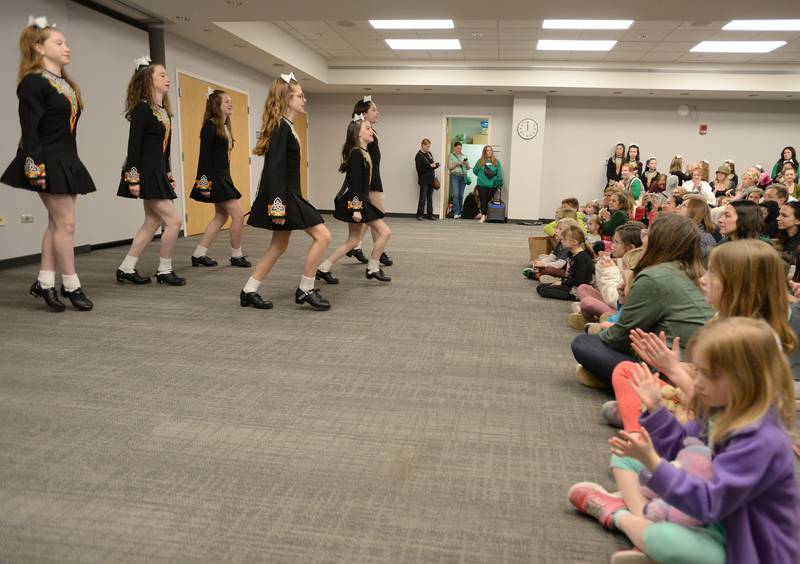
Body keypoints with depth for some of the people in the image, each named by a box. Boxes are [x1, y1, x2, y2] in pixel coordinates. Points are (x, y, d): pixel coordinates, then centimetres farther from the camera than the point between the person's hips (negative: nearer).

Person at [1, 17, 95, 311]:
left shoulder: (66, 84, 17)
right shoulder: (33, 83, -9)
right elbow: (29, 129, -14)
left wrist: (70, 162, 14)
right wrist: (34, 169, -19)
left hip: (67, 162, 9)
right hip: (49, 164, -9)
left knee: (57, 223, 9)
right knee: (65, 223, -6)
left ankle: (44, 282, 15)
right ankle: (71, 285, 3)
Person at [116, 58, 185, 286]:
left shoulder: (164, 110, 15)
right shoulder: (142, 108, -10)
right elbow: (134, 145, -15)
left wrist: (168, 174, 17)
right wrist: (133, 178, -19)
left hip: (158, 172, 9)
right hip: (145, 173, -9)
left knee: (152, 222, 11)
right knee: (173, 219, -9)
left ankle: (126, 269, 19)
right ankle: (164, 271, 4)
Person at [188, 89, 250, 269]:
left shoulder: (225, 126, 14)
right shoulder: (210, 125, -12)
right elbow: (204, 156, -16)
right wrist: (204, 183, -20)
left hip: (223, 176, 10)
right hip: (214, 177, -10)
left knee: (221, 216, 12)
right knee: (238, 215, -7)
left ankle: (199, 255, 17)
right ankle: (236, 256, 7)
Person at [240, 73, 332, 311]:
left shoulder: (286, 126, 15)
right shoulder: (281, 126, -14)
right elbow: (274, 168, -21)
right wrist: (277, 206, -25)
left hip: (289, 195, 10)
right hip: (283, 196, -10)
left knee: (279, 245, 14)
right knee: (322, 236, -8)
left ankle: (249, 292, 20)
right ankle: (305, 290, 1)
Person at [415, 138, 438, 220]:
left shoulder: (429, 154, 13)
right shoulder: (419, 156, -9)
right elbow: (419, 169, -15)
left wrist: (436, 165, 0)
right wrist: (430, 166, -18)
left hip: (431, 180, 7)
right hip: (424, 180, -7)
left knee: (430, 198, 9)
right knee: (422, 198, -4)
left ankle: (429, 214, 14)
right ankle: (420, 215, 2)